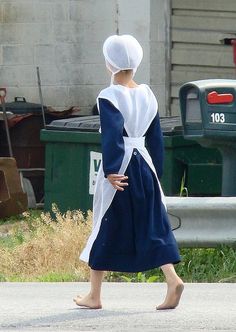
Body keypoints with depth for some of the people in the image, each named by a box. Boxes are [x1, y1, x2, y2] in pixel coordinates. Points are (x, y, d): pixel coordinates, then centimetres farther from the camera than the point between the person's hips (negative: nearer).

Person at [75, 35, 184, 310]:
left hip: (119, 166, -5)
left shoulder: (109, 97, -9)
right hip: (145, 164, 5)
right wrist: (156, 173, 20)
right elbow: (156, 137, 14)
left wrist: (110, 170, -22)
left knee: (105, 228, 4)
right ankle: (172, 279, -15)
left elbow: (111, 135, -20)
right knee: (152, 226, 6)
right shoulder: (147, 95, 9)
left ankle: (94, 295, 12)